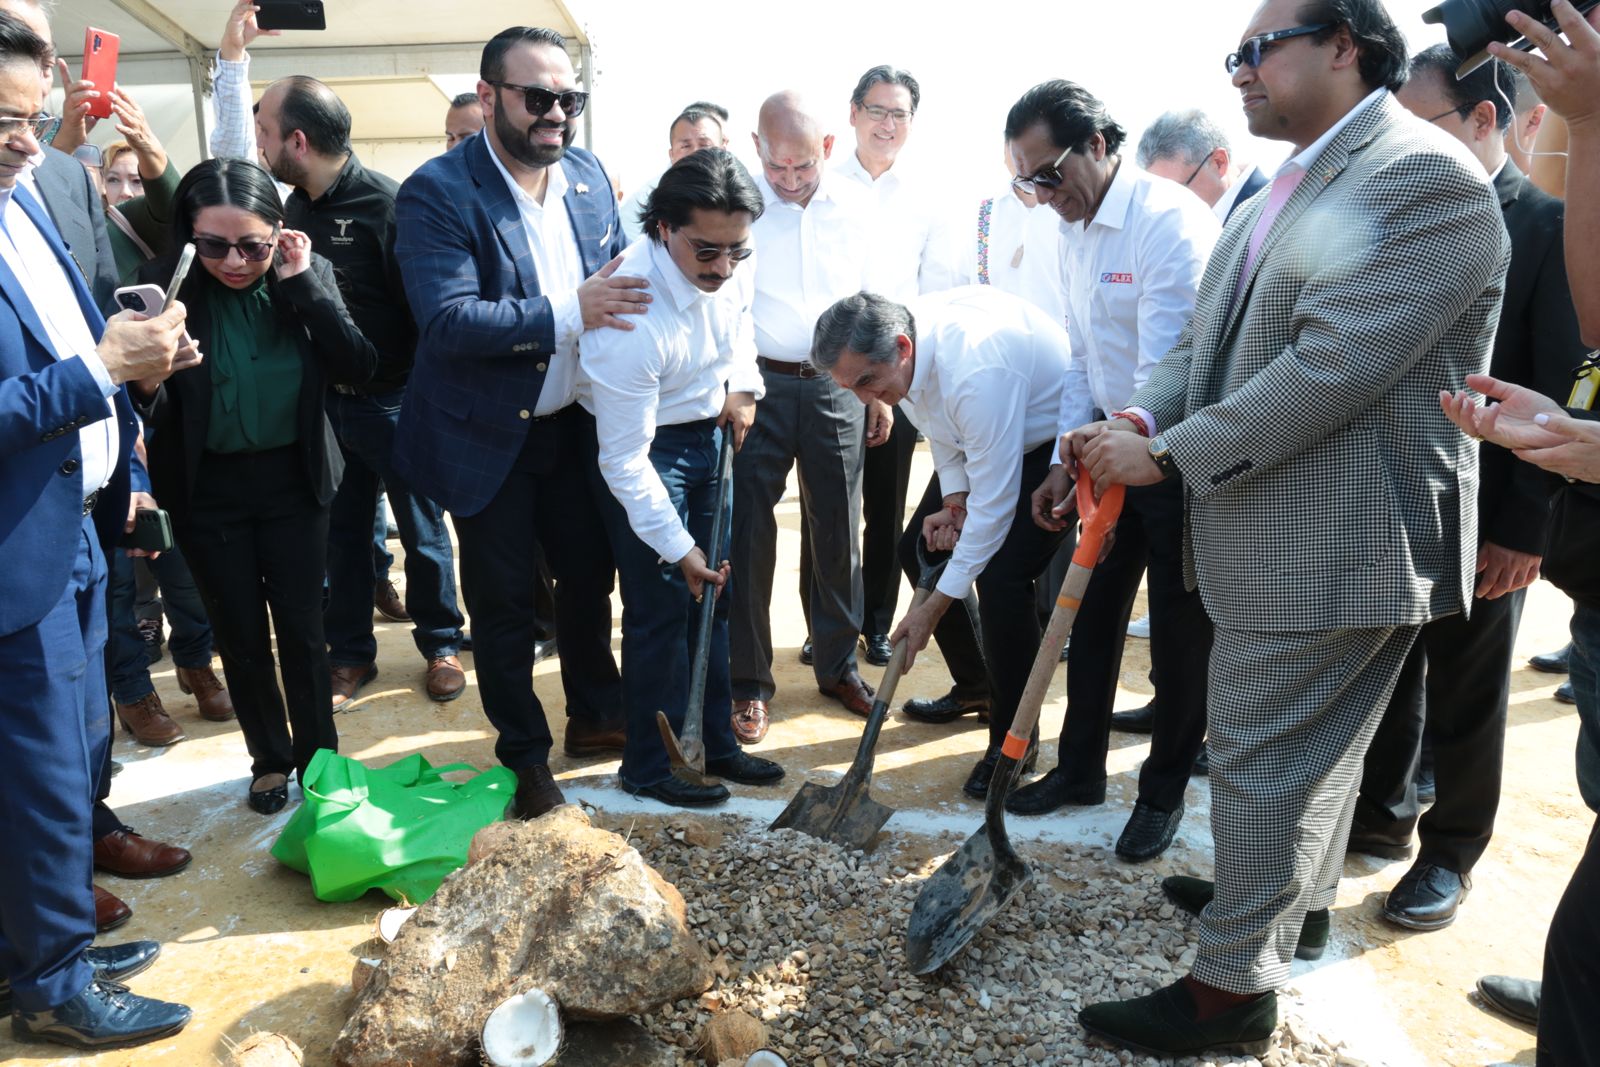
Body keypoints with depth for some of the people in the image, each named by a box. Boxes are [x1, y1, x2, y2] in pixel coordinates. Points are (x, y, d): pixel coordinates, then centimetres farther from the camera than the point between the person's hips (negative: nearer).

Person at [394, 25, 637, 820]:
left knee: (589, 574, 17)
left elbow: (616, 281, 13)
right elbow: (447, 320, -27)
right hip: (490, 437, -5)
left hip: (576, 425, 5)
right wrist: (566, 315, -30)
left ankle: (596, 714, 38)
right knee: (503, 601, 8)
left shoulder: (587, 174, 2)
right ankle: (524, 755, 26)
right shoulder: (437, 193, -17)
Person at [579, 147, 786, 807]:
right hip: (645, 447, -7)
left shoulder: (728, 263, -14)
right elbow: (624, 461, -27)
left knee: (713, 596, 12)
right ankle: (651, 766, 14)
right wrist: (678, 548, -22)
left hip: (711, 432, 7)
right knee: (662, 605, -5)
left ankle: (715, 744, 27)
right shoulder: (634, 315, -34)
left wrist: (742, 385, -1)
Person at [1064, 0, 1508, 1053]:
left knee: (1266, 754, -1)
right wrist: (1141, 421, -6)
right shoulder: (1289, 188, 13)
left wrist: (1172, 453, -21)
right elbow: (1207, 339, 11)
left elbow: (1333, 366, -25)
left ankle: (1233, 985, 15)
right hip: (1270, 529, 9)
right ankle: (1299, 898, 44)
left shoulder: (1426, 176, -16)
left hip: (1337, 539, -9)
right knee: (1312, 741, 24)